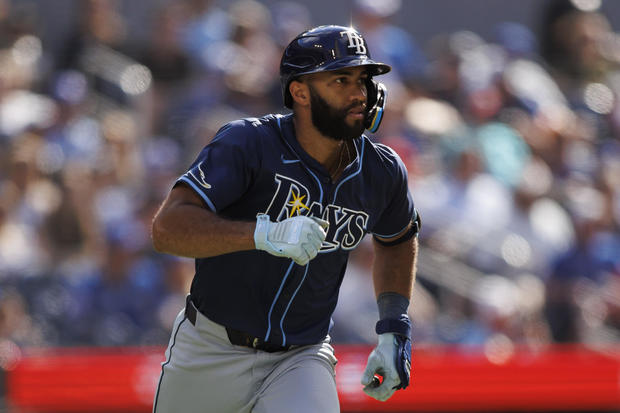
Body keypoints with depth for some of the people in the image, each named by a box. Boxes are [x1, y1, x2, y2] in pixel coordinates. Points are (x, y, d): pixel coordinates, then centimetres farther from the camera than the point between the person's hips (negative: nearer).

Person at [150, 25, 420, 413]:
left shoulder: (381, 172, -3)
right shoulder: (249, 144, -17)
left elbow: (397, 240, 21)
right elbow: (167, 227, -29)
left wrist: (394, 331, 11)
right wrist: (265, 234, -41)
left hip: (301, 359, 2)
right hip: (211, 354, -2)